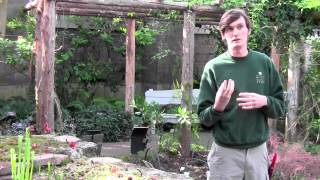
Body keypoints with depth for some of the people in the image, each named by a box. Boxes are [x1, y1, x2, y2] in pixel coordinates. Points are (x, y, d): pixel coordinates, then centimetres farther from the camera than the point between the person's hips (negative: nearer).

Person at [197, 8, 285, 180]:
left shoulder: (264, 63, 2)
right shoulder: (213, 67, -5)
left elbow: (280, 107, 6)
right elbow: (203, 118, -3)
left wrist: (264, 101, -14)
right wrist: (217, 108, -23)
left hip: (258, 150, 2)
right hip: (224, 152, -2)